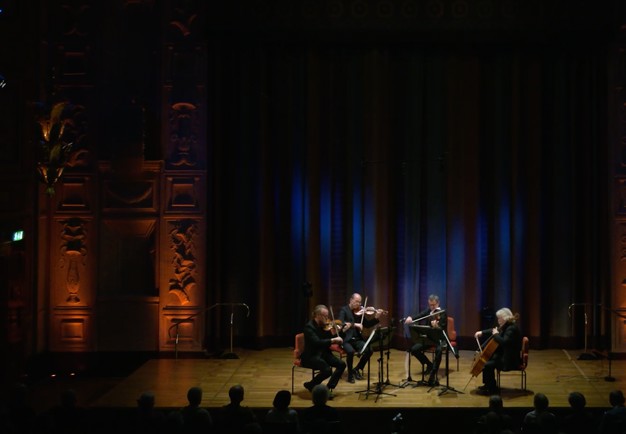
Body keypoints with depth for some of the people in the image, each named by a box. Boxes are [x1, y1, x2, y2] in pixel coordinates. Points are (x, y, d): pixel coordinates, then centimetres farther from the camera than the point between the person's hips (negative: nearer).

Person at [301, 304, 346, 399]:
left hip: (323, 353, 8)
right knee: (327, 370, -30)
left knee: (341, 364, -10)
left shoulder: (323, 326, 7)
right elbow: (317, 342, -31)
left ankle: (329, 388, -1)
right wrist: (333, 340, -32)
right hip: (311, 356, -8)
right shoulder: (309, 327, -17)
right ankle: (311, 385, -3)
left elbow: (327, 341, 10)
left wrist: (334, 333, -6)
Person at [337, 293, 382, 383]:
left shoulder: (360, 311, 11)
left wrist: (376, 318, -3)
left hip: (357, 339, 5)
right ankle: (350, 374, -11)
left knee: (369, 350, -20)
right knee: (350, 351, -34)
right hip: (346, 339, -5)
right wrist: (354, 324, -28)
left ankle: (358, 369, 5)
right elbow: (341, 323, -20)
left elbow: (367, 325, 11)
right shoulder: (344, 310, -4)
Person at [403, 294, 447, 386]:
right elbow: (418, 317, -5)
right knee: (414, 349, -13)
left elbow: (443, 329, -23)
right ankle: (429, 365, 8)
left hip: (440, 338, -6)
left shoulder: (442, 313, -13)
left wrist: (436, 326, -45)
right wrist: (410, 318, -27)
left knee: (439, 350, -38)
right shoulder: (428, 311, 4)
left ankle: (433, 374, -28)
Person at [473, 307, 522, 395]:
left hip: (510, 360, -11)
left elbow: (504, 342, -36)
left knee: (487, 365, -23)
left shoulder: (512, 329, -22)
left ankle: (492, 389, -9)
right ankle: (487, 385, 30)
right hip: (504, 355, 11)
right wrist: (482, 332, 9)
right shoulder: (506, 327, 10)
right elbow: (493, 330, 22)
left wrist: (496, 334, -22)